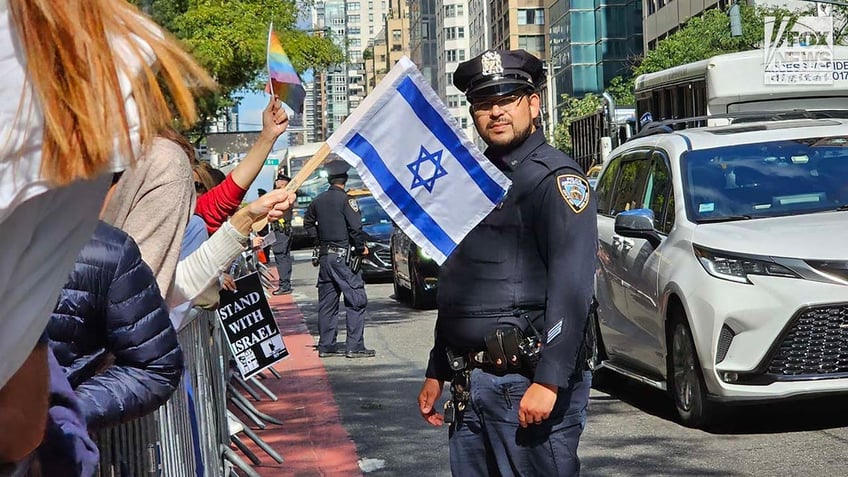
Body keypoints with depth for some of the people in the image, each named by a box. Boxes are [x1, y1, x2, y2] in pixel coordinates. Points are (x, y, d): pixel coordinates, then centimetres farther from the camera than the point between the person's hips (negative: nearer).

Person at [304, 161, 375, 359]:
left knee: (327, 302, 11)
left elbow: (308, 222, 22)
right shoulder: (345, 200, -11)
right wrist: (361, 247, -2)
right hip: (342, 256, -7)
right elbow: (355, 228, -16)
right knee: (356, 300, -3)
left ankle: (326, 345, 14)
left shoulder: (319, 200, 9)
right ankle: (355, 346, -6)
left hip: (324, 255, 7)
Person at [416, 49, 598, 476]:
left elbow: (570, 289, -18)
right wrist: (436, 373, 21)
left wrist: (548, 381, -24)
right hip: (470, 385, 8)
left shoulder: (556, 179, -8)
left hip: (528, 381, -8)